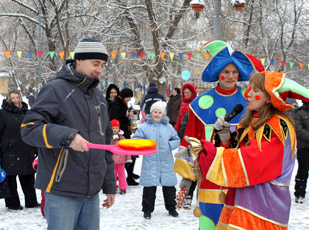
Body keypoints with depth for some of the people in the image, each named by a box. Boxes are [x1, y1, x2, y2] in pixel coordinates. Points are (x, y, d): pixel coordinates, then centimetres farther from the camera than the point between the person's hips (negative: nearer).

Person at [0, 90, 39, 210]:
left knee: (28, 178, 10)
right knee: (10, 178, 2)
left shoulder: (26, 112, 13)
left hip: (26, 152, 5)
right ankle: (12, 203, 12)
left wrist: (36, 149, 18)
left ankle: (31, 201, 20)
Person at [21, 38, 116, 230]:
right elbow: (29, 128, -15)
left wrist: (109, 185, 20)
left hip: (92, 192, 7)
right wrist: (66, 136, -30)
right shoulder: (57, 90, -7)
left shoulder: (99, 97, 16)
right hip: (61, 192, -7)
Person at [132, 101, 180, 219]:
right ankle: (147, 209, 15)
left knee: (169, 187, 11)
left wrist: (170, 145, -10)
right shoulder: (144, 126, 2)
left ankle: (171, 208, 26)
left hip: (166, 163, 2)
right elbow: (136, 139, -3)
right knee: (149, 187, 2)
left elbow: (176, 139, 9)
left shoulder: (168, 127, 7)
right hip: (150, 163, -2)